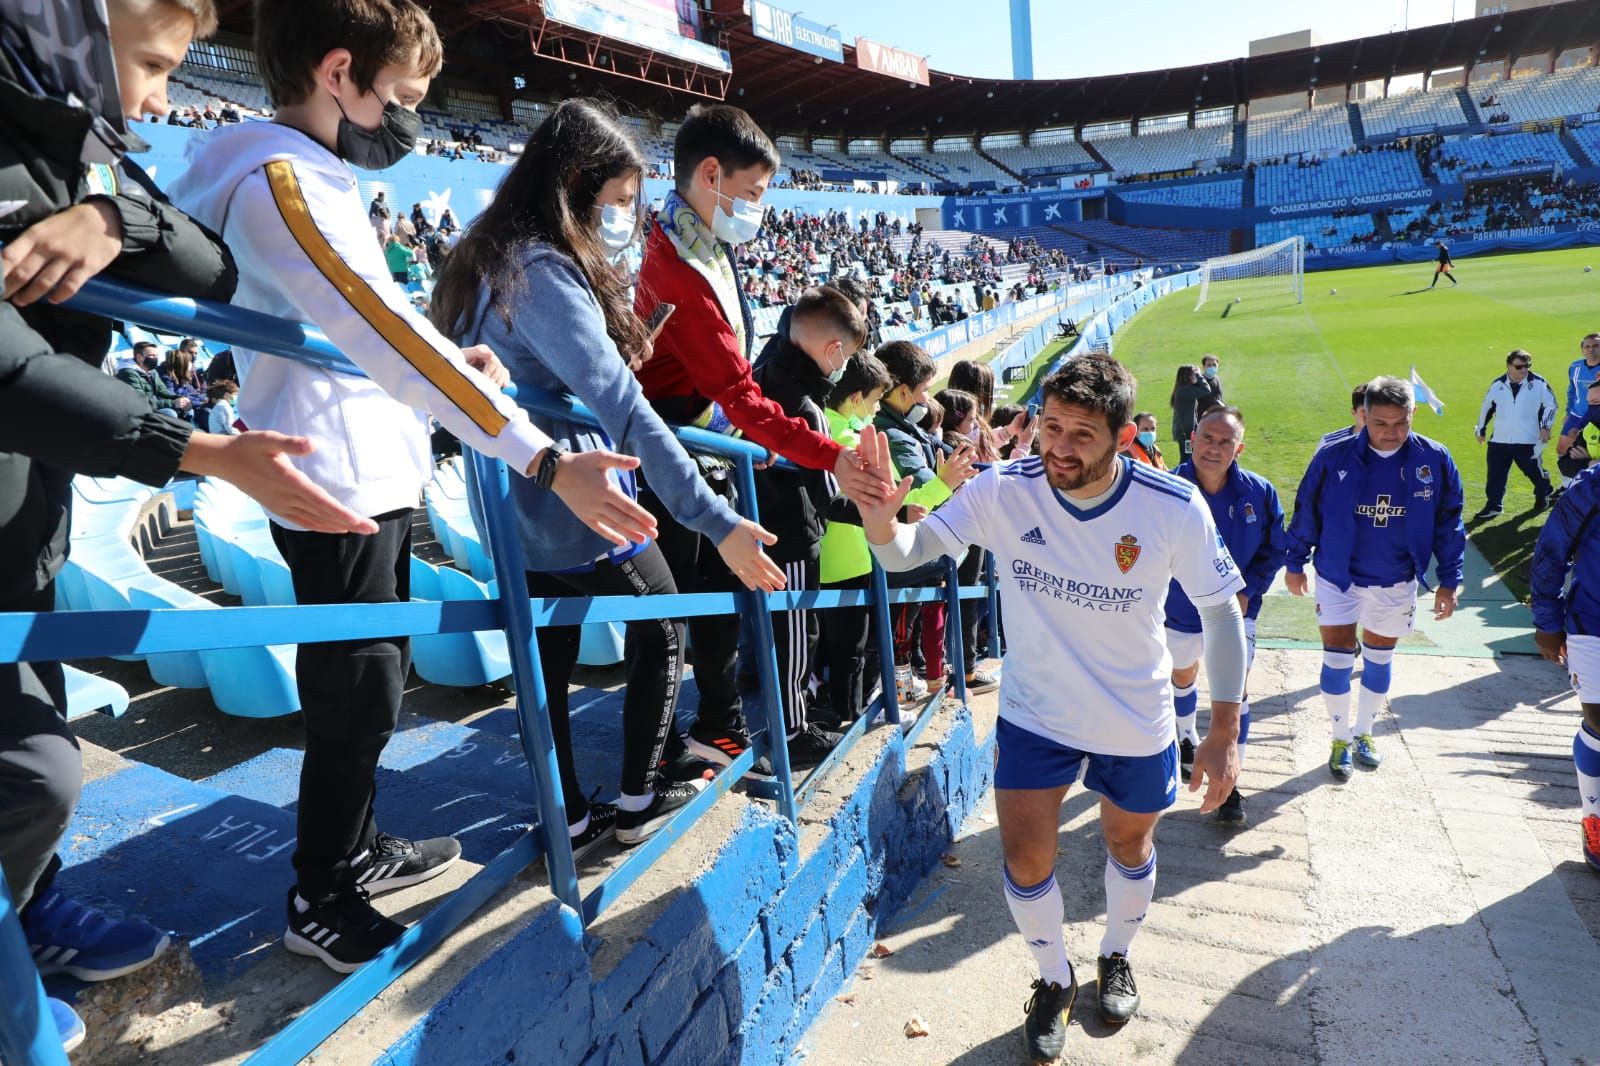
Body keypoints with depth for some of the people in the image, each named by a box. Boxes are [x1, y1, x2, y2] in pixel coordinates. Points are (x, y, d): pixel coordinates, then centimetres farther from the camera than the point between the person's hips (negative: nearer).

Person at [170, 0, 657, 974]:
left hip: (376, 479, 10)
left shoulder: (317, 181, 12)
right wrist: (545, 459, -35)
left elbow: (380, 309, 25)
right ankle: (319, 902, 22)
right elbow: (388, 339, -30)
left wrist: (456, 356, 6)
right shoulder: (278, 183, -19)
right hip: (339, 489, -10)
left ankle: (355, 850, 37)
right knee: (357, 699, 2)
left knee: (378, 683, 19)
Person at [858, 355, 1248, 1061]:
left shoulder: (1175, 508, -23)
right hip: (1034, 713, 0)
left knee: (1129, 848, 21)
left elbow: (1221, 612, -10)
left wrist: (1225, 730, -12)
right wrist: (879, 523, -44)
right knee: (1025, 860, 4)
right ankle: (1054, 979, 36)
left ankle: (1116, 958, 53)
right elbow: (909, 552, -20)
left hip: (1136, 725, 0)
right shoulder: (1004, 490, -21)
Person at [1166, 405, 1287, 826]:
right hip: (1180, 610, 1)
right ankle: (1187, 738, 52)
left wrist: (1247, 590, -11)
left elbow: (1275, 549, 0)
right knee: (1183, 677, 22)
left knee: (1236, 690, -9)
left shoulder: (1258, 492, -14)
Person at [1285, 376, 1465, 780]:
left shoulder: (1435, 460, -10)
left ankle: (1363, 732, 35)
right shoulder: (1333, 457, -16)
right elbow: (1305, 512, -4)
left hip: (1397, 583, 2)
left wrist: (1448, 580, 0)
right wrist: (1295, 564, 3)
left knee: (1379, 660, 16)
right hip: (1339, 577, -2)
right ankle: (1341, 738, 20)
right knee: (1337, 660, 1)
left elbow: (1449, 523, 0)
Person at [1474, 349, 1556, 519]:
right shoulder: (1498, 385, 4)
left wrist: (1545, 426, -5)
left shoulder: (1538, 383, -4)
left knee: (1534, 471, 11)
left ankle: (1543, 496, 36)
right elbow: (1486, 407, 15)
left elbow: (1550, 404, 3)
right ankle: (1493, 505, 10)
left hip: (1527, 441, -2)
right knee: (1495, 475, 1)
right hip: (1499, 441, 2)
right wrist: (1481, 430, 20)